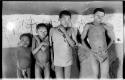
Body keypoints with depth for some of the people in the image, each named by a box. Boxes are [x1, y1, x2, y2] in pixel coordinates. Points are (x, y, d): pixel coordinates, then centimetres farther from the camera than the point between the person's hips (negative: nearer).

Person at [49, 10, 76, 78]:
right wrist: (52, 61, 0)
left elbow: (73, 44, -9)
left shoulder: (70, 30, 1)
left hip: (68, 61, 3)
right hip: (57, 62, -2)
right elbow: (51, 47, 0)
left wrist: (65, 32, -18)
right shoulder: (53, 30, -6)